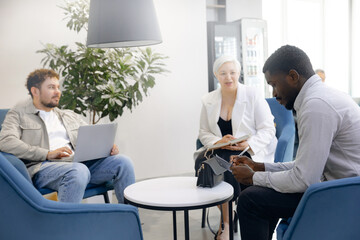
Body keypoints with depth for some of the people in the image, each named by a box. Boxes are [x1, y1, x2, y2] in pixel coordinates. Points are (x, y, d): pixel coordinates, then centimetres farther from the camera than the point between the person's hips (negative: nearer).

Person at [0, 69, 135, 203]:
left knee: (122, 161, -16)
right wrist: (48, 154, -17)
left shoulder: (70, 116, 29)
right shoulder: (18, 114, 12)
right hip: (43, 166, -5)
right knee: (79, 171, -38)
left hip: (78, 163, 6)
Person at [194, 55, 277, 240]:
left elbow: (268, 129, -3)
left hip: (249, 151, -3)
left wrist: (249, 144, -22)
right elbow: (203, 132, 12)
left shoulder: (253, 95, -1)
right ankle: (225, 215, -11)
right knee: (203, 163, -29)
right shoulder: (209, 100, 10)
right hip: (219, 150, 4)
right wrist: (218, 141, -11)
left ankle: (227, 221, -13)